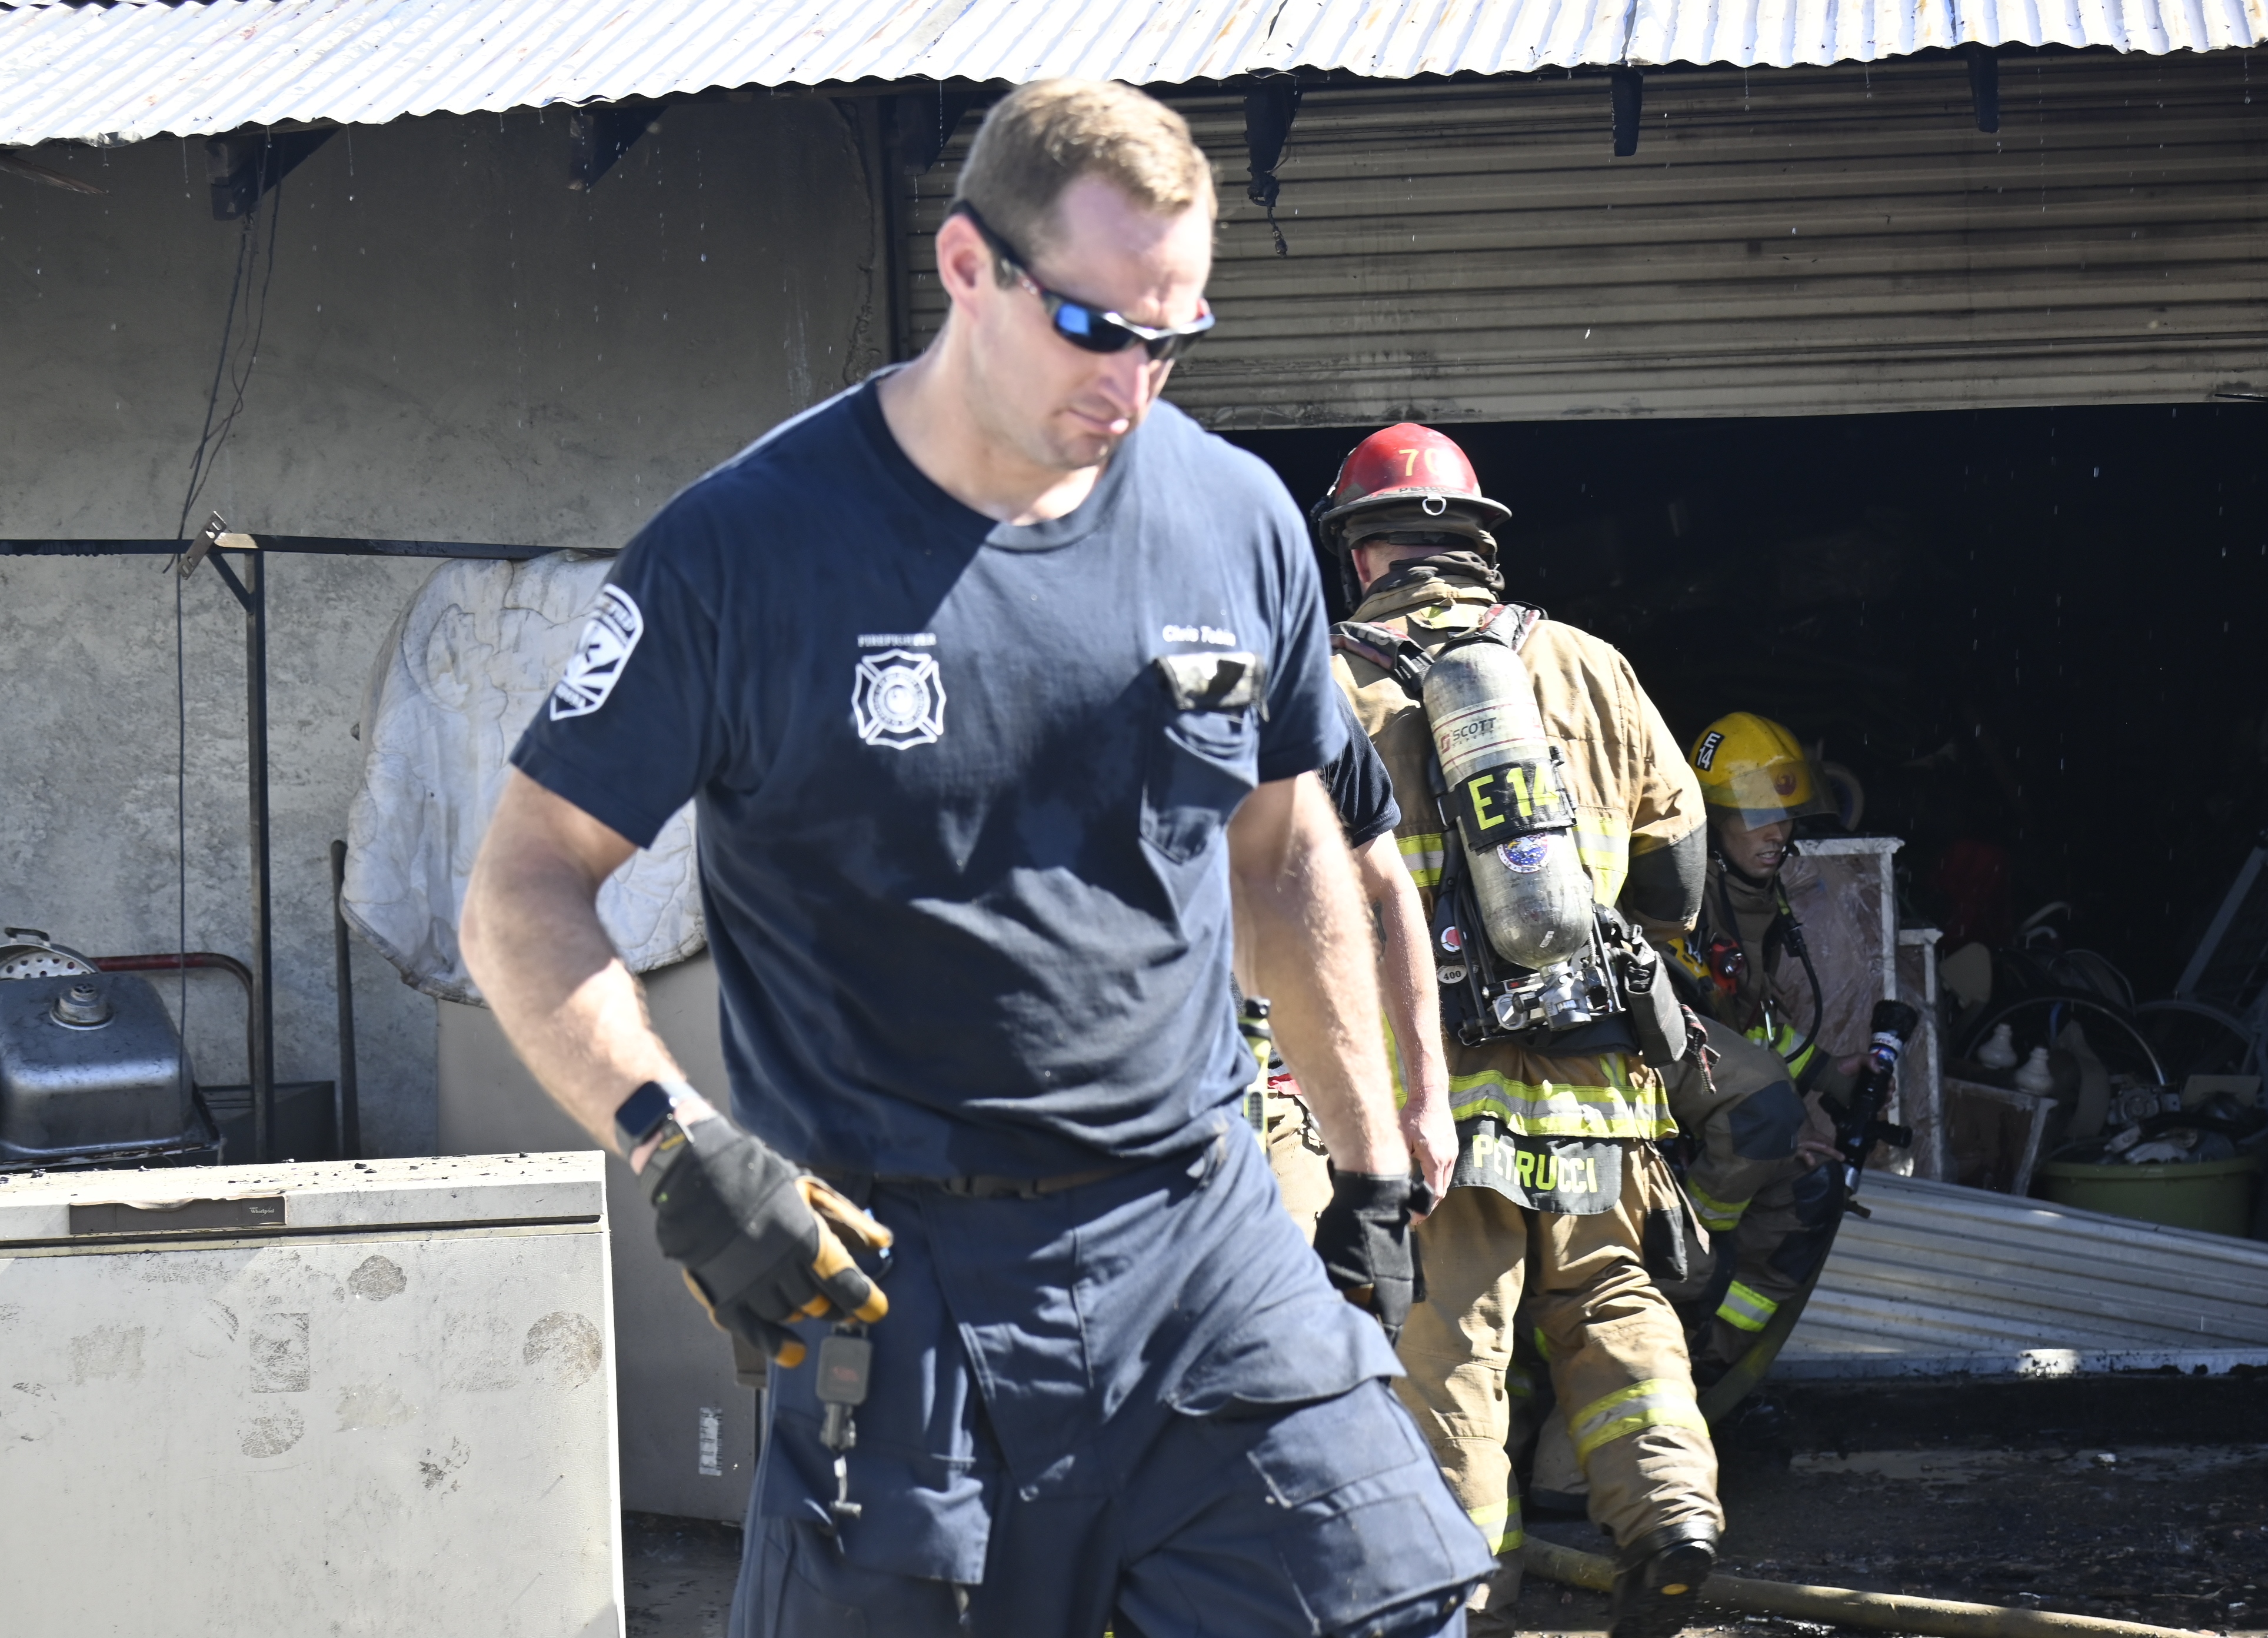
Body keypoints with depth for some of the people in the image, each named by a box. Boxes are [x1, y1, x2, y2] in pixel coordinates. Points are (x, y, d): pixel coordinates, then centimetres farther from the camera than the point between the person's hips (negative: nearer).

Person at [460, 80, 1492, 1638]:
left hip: (1202, 1234, 3)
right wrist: (673, 1142, -19)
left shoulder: (1238, 521, 5)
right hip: (898, 1274, -3)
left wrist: (1373, 1176, 20)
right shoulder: (747, 548, -7)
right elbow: (529, 890, -4)